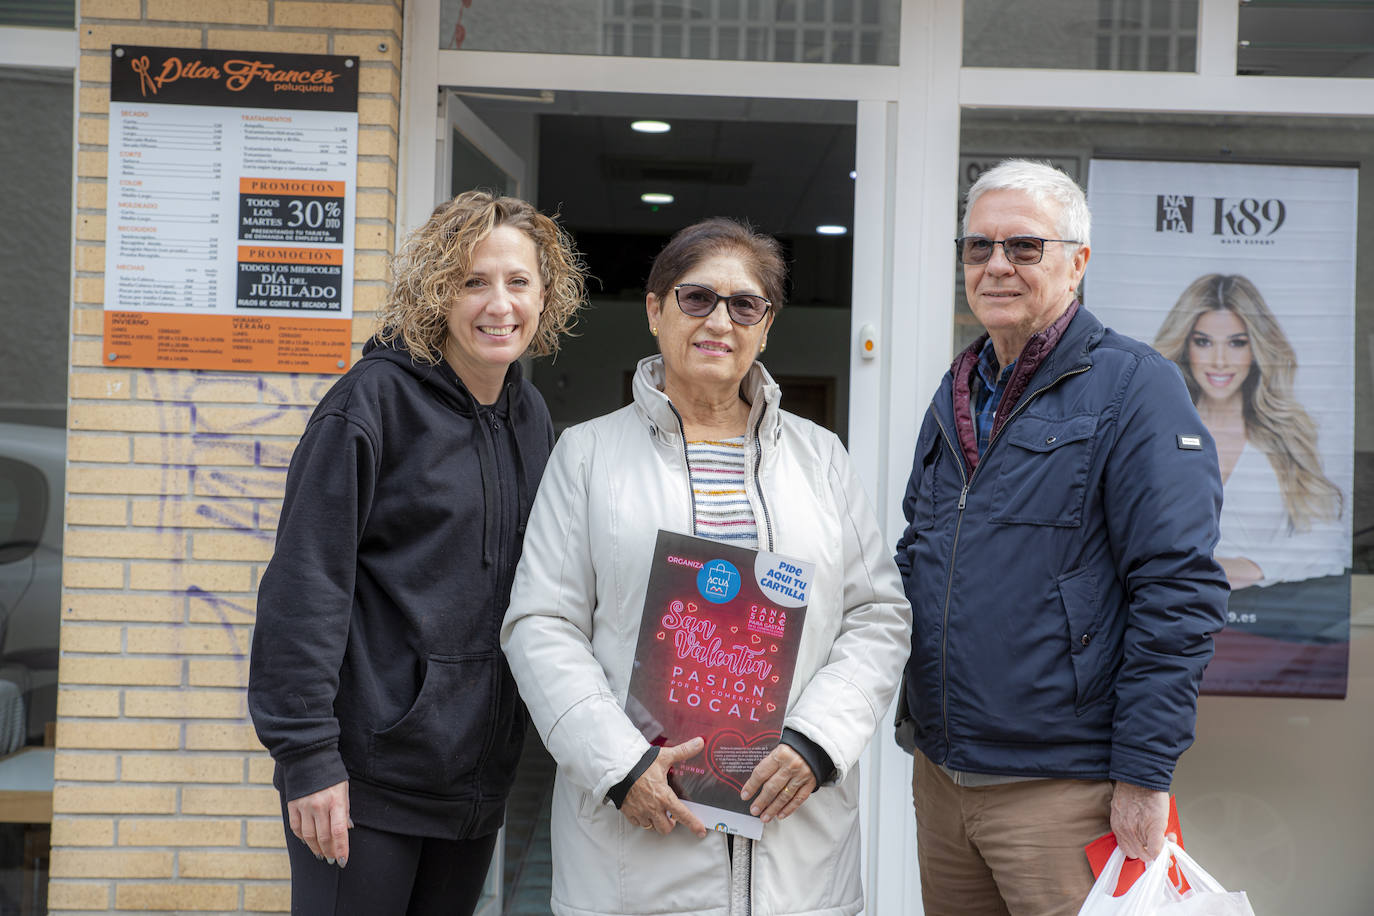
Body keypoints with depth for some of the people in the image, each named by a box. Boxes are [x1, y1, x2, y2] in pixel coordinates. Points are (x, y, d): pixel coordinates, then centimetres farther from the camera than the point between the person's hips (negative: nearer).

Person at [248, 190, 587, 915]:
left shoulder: (530, 415, 9)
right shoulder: (376, 398, -10)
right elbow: (306, 582, -14)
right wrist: (306, 755, -17)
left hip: (478, 774, 6)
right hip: (370, 775, -6)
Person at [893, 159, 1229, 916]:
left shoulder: (1134, 386, -10)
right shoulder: (957, 393, 12)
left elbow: (1178, 590, -15)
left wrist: (1144, 776, -17)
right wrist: (916, 727, 14)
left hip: (1061, 791, -7)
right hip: (939, 779, 7)